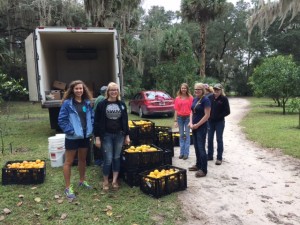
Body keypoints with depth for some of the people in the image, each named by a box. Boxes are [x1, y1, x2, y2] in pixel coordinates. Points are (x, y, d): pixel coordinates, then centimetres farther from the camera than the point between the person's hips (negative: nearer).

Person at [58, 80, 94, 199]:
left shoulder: (87, 102, 3)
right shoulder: (67, 103, -12)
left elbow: (92, 117, 11)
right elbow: (61, 120, -12)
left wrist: (90, 129, 0)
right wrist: (70, 131, -16)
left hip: (85, 136, 6)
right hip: (72, 137, -5)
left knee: (83, 159, 20)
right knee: (69, 162, 5)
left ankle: (82, 181, 38)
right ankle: (68, 188, 16)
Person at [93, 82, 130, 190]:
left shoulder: (122, 104, 6)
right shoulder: (102, 104, -4)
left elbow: (125, 121, 10)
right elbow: (97, 122, -4)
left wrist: (127, 135, 7)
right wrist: (97, 137, -8)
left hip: (119, 135, 3)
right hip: (107, 135, -3)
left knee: (117, 158, 10)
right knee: (108, 159, -1)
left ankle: (115, 180, 22)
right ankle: (105, 181, 18)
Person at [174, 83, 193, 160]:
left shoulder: (190, 98, -2)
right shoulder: (177, 98, 3)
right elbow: (176, 110, 4)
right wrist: (175, 120, 1)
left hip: (188, 117, -2)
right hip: (180, 117, 2)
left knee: (187, 135, 3)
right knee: (181, 135, 10)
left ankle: (186, 153, 8)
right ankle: (181, 153, 17)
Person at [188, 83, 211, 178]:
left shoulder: (205, 100, -13)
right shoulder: (195, 99, 10)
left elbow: (207, 115, -17)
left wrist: (197, 125, -16)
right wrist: (191, 123, -1)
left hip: (201, 127, -8)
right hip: (194, 126, 8)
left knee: (201, 148, -5)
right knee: (196, 147, 15)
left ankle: (204, 170, 2)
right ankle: (198, 165, 29)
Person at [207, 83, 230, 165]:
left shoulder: (224, 99, -8)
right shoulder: (210, 97, 0)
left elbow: (227, 111, -8)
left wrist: (219, 116, -13)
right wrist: (208, 116, -5)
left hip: (219, 122, -4)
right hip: (210, 121, 4)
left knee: (219, 140, 4)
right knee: (210, 139, 11)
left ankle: (219, 158, 12)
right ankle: (210, 156, 25)